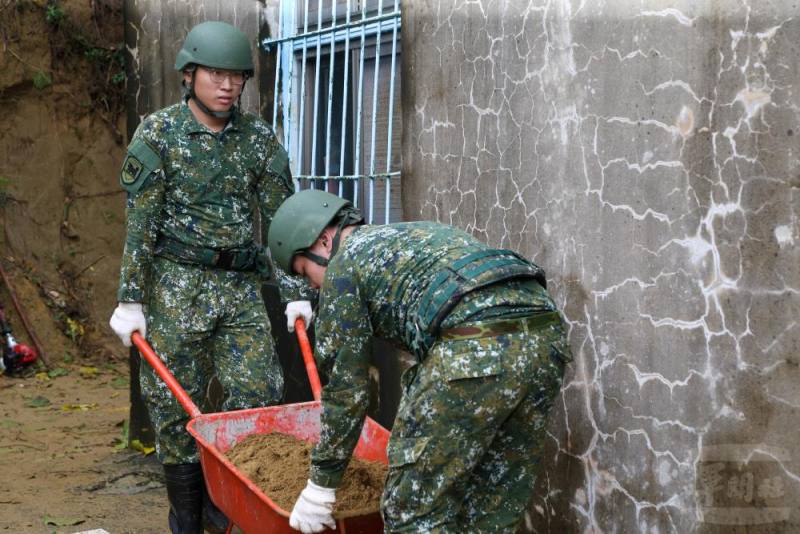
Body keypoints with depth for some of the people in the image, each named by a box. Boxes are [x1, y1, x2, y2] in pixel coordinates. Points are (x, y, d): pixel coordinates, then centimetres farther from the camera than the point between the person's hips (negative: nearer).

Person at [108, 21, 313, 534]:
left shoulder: (260, 138, 4)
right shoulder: (157, 134, -3)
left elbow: (281, 219, 4)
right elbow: (140, 223, -5)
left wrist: (296, 292, 0)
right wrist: (130, 299, -7)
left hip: (242, 285, 3)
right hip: (178, 283, -3)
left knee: (258, 395, -2)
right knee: (175, 403, 2)